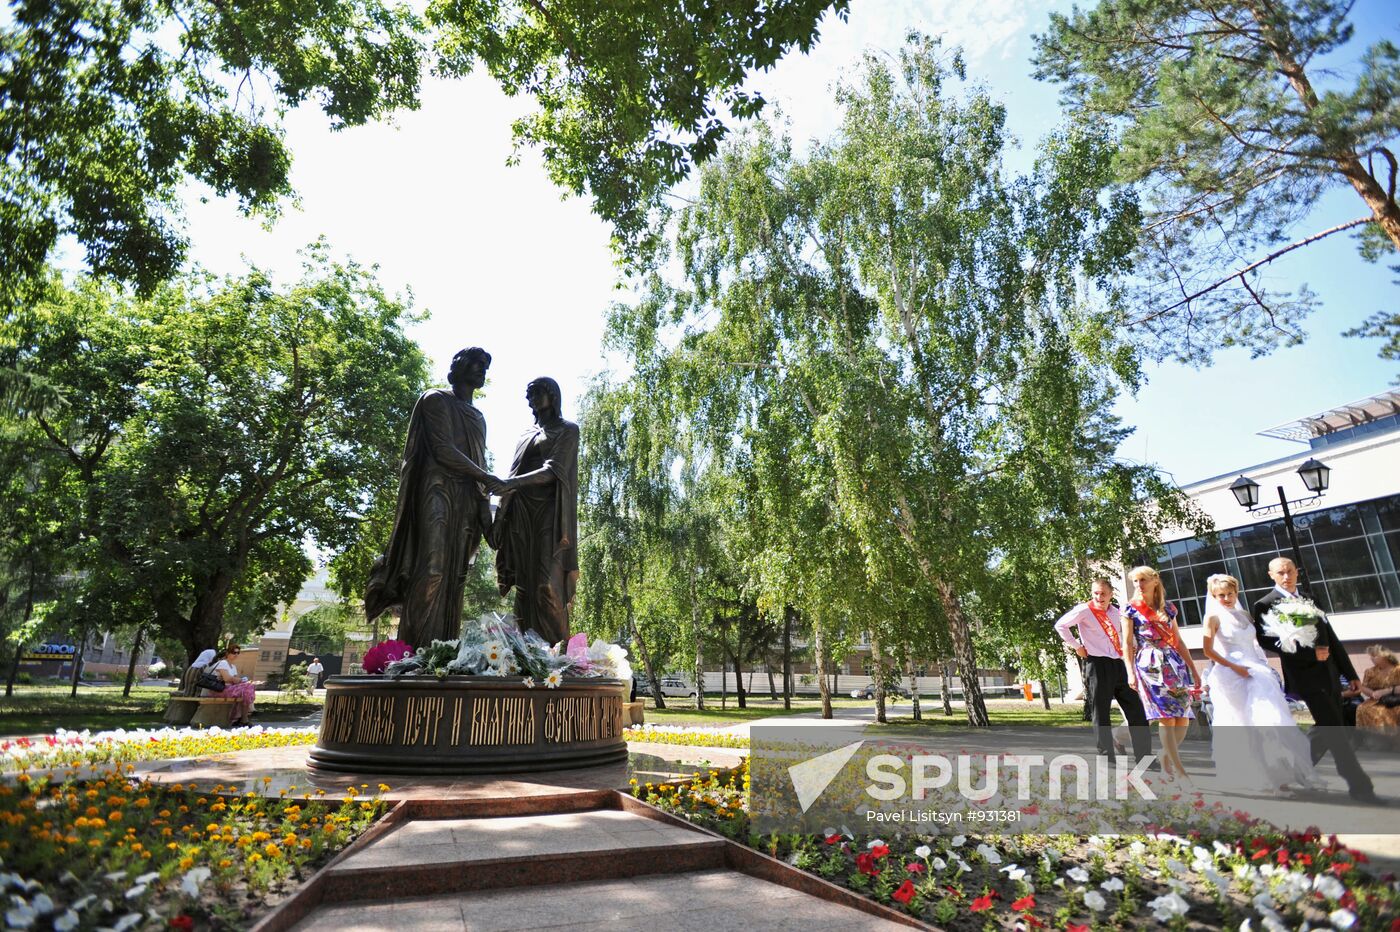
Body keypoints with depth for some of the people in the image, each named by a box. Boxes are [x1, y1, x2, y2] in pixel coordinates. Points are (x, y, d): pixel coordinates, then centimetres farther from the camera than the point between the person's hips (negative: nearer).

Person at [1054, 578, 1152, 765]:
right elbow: (1060, 625, -11)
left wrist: (1121, 648, 16)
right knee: (1101, 714, 0)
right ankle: (1107, 757, 7)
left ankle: (1144, 755, 18)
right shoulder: (1084, 610, -7)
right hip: (1097, 665, -6)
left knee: (1136, 709, 8)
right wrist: (1076, 646, -9)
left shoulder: (1115, 612, 13)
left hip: (1118, 664, 6)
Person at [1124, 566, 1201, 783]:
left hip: (1174, 664, 5)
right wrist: (1130, 673, -10)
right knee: (1167, 716, -10)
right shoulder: (1131, 610, 1)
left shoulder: (1168, 609, 13)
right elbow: (1127, 644, -2)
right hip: (1149, 665, -5)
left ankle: (1166, 761, 17)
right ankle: (1179, 769, -5)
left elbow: (1178, 642, 16)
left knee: (1183, 717, 0)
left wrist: (1193, 669, 13)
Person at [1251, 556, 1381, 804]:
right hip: (1306, 676, -7)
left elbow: (1330, 636, 15)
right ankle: (1360, 786, 5)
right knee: (1334, 730, -6)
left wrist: (1350, 672, 13)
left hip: (1328, 675, 7)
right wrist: (1310, 653, -16)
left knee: (1328, 729, 13)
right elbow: (1266, 641, -15)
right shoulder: (1266, 604, -7)